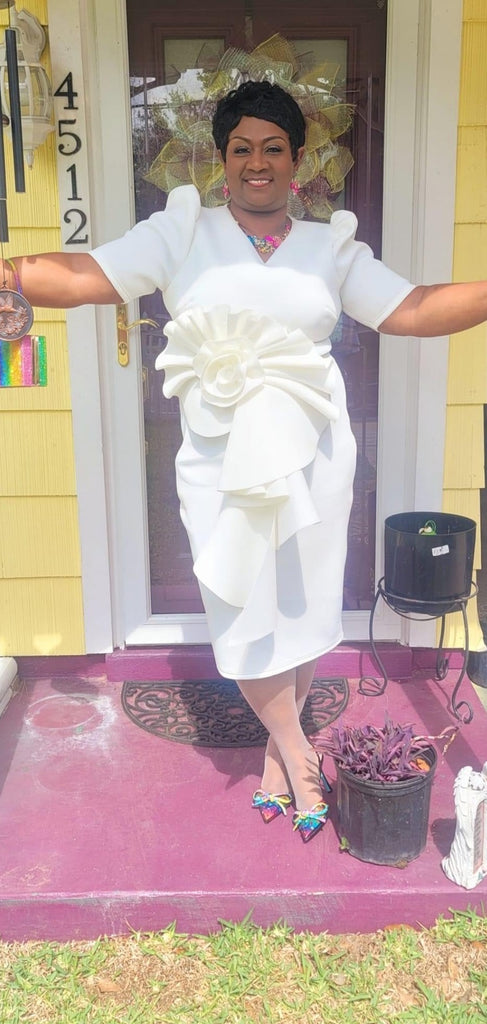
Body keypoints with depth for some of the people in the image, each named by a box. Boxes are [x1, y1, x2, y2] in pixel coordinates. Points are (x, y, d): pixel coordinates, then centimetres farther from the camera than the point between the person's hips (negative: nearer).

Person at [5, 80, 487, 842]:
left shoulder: (332, 247, 8)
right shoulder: (180, 234, 3)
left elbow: (413, 310, 2)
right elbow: (84, 277, -6)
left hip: (311, 458, 2)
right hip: (220, 461, -1)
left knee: (303, 608, 9)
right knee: (244, 615, 5)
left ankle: (278, 745, 32)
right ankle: (297, 754, 27)